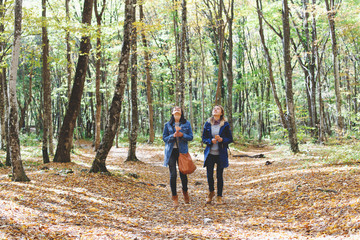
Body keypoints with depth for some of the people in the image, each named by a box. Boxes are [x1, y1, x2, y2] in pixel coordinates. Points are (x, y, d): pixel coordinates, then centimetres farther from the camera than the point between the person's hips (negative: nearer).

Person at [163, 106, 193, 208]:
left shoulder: (186, 123, 5)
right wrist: (173, 136, -14)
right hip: (171, 151, 0)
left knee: (183, 173, 4)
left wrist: (182, 135, -16)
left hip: (182, 151, 0)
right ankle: (174, 197, 7)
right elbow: (164, 138, 4)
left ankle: (185, 192, 32)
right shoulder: (168, 125, 5)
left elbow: (191, 137, 3)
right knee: (173, 174, -4)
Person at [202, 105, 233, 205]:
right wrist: (210, 141, -14)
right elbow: (204, 138, 7)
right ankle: (211, 192, 28)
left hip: (221, 154, -1)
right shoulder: (208, 124, 4)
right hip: (210, 153, 1)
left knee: (219, 176, 3)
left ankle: (219, 196, 17)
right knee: (209, 175, 1)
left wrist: (222, 139, -17)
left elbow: (230, 139, 2)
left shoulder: (225, 124, 0)